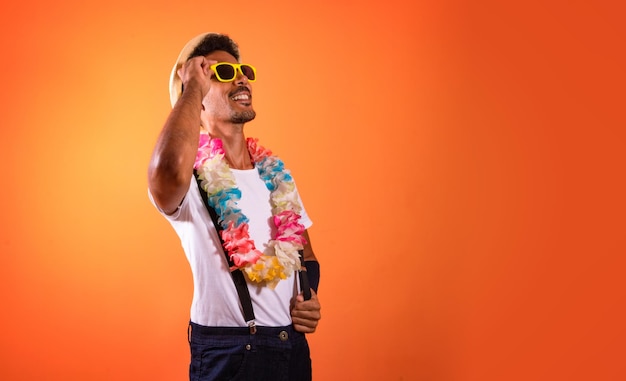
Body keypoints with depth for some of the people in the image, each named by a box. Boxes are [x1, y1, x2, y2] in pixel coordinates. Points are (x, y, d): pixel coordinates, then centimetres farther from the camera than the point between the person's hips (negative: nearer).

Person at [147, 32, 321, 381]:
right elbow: (169, 172, -38)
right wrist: (193, 86, -23)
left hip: (293, 346, 6)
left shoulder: (276, 172, 8)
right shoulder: (195, 180, -12)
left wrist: (311, 299, -4)